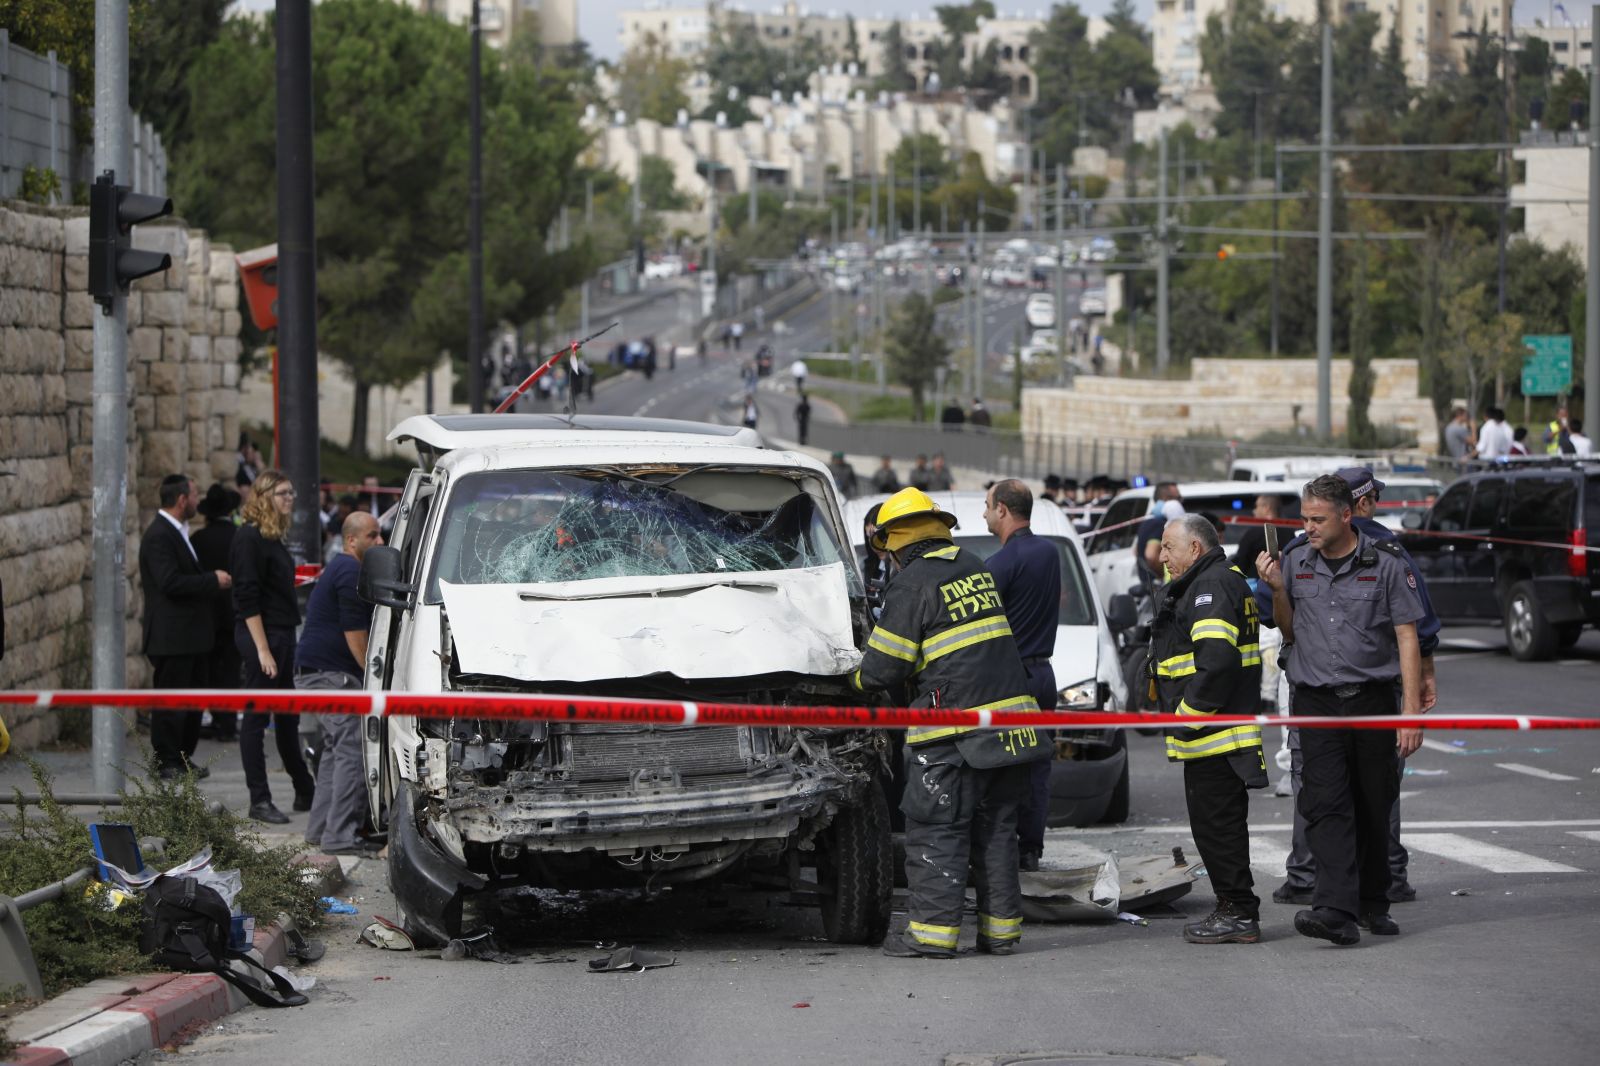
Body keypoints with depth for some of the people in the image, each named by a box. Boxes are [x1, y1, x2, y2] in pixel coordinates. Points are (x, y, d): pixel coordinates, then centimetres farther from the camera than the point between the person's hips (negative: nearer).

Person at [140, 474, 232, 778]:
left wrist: (212, 580, 7)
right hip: (171, 636, -10)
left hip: (191, 636, 10)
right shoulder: (158, 536, -16)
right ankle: (167, 762, 2)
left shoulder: (177, 532, 16)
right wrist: (213, 580, -17)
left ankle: (183, 758, 21)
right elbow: (170, 582, -25)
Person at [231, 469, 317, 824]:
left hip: (282, 635, 10)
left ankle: (305, 792, 26)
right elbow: (248, 599, -17)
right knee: (257, 717, -3)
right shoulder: (250, 538, -13)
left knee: (288, 716, 17)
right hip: (261, 635, -10)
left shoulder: (272, 537, 15)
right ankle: (259, 800, 0)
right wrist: (262, 650, -21)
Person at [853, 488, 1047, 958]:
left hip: (954, 733, -7)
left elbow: (884, 665, -10)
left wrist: (859, 680, 12)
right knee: (996, 829, 12)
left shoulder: (913, 584, -9)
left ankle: (933, 929, -4)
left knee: (936, 831, -2)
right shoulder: (975, 568, 16)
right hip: (1009, 719, 7)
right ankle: (1000, 929, 13)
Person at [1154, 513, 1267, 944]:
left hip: (1213, 735, -11)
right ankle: (1235, 910, 20)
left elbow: (1217, 660, -26)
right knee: (1220, 824, 15)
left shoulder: (1212, 587, -15)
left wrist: (1189, 715, -19)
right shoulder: (1223, 581, 20)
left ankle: (1238, 913, -4)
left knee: (1216, 824, -7)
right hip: (1218, 736, 11)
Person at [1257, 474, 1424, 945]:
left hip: (1373, 699, -1)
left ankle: (1373, 903, 22)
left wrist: (1412, 710, -10)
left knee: (1373, 809, 6)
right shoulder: (1296, 564, 7)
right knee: (1326, 805, -13)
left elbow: (1407, 638, -3)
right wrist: (1277, 590, -1)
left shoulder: (1385, 565, -2)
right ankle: (1337, 910, -23)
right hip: (1317, 701, 1)